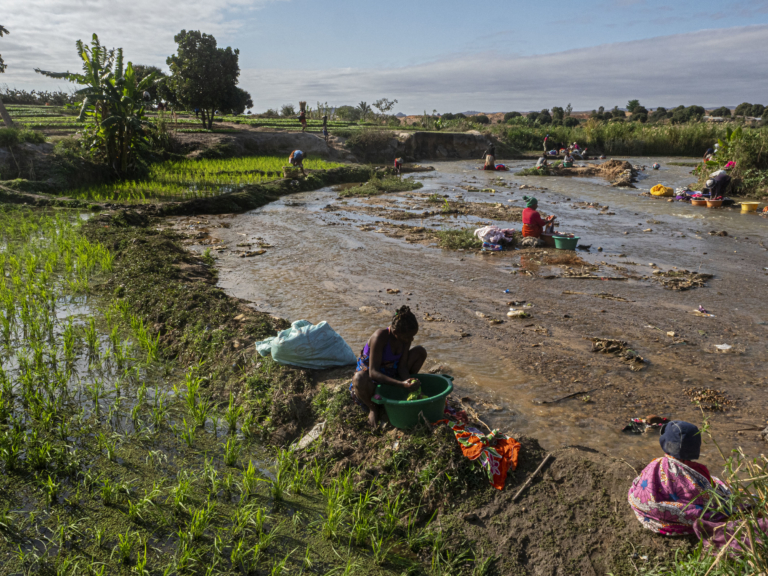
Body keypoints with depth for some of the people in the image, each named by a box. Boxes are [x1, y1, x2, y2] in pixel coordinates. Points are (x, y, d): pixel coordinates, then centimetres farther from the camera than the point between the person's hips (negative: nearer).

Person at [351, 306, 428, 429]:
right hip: (371, 377, -6)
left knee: (420, 351, -9)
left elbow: (402, 366, -9)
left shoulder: (405, 336, -13)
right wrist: (401, 384, -46)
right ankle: (373, 408, -10)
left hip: (390, 373, 6)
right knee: (359, 378, -44)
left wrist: (408, 383, -30)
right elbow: (373, 372, -36)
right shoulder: (380, 337, -32)